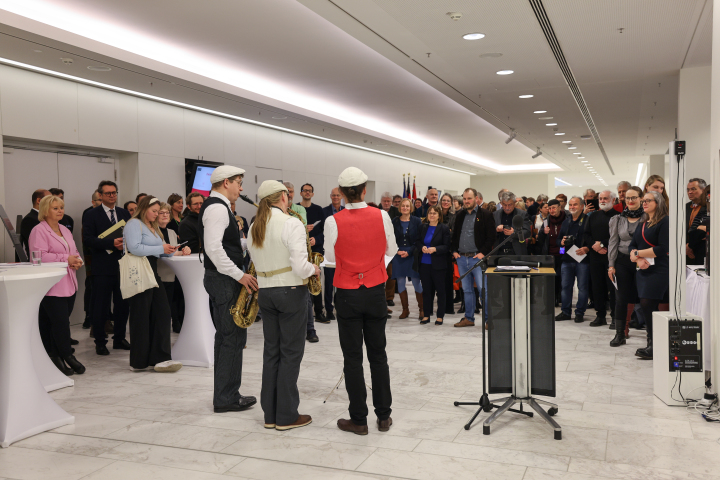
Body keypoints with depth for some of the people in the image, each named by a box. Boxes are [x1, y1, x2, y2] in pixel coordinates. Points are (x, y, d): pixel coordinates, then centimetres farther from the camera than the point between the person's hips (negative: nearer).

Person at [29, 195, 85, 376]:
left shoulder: (65, 230, 20)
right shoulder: (39, 231, -7)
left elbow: (74, 252, 24)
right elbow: (39, 256, -18)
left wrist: (77, 260, 1)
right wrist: (65, 259, -19)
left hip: (68, 285, 8)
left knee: (60, 323, 9)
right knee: (61, 322, -8)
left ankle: (54, 357, 16)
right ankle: (67, 356, 2)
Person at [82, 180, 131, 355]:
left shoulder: (124, 213, 14)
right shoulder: (92, 215, 0)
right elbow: (87, 239, -10)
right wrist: (111, 243, -20)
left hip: (122, 265, 4)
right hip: (103, 267, -4)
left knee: (122, 305, 9)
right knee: (100, 307, 1)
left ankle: (119, 339, 22)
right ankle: (100, 342, 11)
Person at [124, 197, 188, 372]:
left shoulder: (153, 227, 23)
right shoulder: (134, 224, -6)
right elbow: (135, 248, -20)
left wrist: (172, 252, 7)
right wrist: (161, 249, -16)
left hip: (152, 272, 9)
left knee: (162, 312, 2)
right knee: (141, 317, -2)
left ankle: (160, 358, 4)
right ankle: (139, 362, 7)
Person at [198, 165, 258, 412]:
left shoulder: (215, 206, 17)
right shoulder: (217, 208, -16)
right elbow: (213, 248, -26)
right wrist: (239, 275, -23)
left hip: (219, 279, 11)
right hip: (224, 280, -11)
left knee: (225, 336, 15)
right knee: (234, 337, -5)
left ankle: (224, 394, 23)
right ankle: (226, 398, 3)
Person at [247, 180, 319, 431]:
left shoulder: (253, 228, 6)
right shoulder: (291, 224, -14)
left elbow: (256, 262, 7)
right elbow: (300, 267, -20)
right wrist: (314, 269, 0)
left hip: (265, 292, 6)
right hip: (291, 291, -6)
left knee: (271, 351, 13)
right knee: (291, 353, 3)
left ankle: (270, 414, 21)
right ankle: (287, 416, 9)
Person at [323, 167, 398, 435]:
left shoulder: (334, 222, -12)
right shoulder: (381, 216, -7)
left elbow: (330, 257, 0)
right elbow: (391, 250, 6)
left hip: (348, 294, -2)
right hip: (376, 292, 2)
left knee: (353, 357, 6)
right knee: (378, 355, 13)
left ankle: (359, 420, 11)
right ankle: (384, 416, 19)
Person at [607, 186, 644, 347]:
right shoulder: (618, 219, 7)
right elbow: (613, 242, 7)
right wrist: (611, 265, 1)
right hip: (622, 261, 2)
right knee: (621, 298, 3)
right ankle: (619, 334, 9)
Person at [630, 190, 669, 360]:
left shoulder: (665, 222, -6)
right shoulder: (642, 224, 18)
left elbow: (663, 248, -15)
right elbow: (632, 245, 11)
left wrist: (638, 253, -9)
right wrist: (638, 259, -9)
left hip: (658, 270, -7)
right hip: (643, 270, 7)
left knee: (648, 305, -12)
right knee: (646, 307, 4)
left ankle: (654, 346, -4)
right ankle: (652, 343, 11)